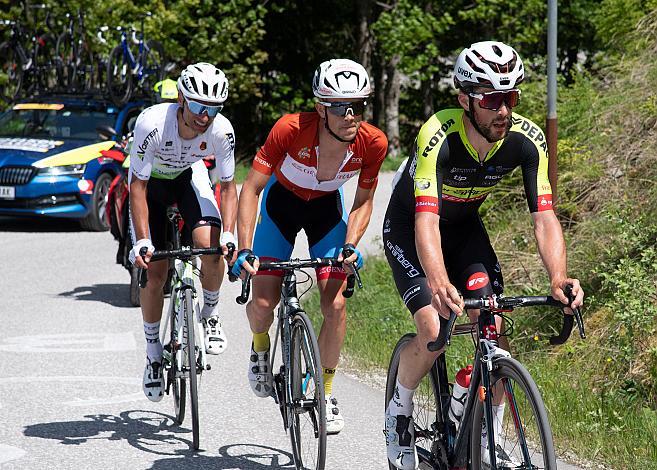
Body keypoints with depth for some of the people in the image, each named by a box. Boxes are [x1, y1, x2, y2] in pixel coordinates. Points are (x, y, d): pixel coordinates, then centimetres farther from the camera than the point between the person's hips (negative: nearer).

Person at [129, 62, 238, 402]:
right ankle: (153, 353, 12)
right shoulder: (152, 123, -37)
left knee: (211, 247, -24)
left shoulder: (221, 130, -29)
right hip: (150, 181, -2)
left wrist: (229, 235, -31)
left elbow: (228, 186, -17)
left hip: (189, 175, 2)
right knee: (154, 273, -7)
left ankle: (210, 316, 4)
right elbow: (138, 186, -30)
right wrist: (142, 241, -37)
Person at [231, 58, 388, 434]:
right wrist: (244, 250, -35)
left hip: (327, 209, 1)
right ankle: (261, 348, 26)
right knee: (263, 302, -10)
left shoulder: (373, 143, -27)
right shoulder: (291, 129, -35)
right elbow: (251, 188, -26)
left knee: (336, 303, -12)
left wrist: (350, 245, -27)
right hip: (282, 202, -1)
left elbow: (363, 202, -10)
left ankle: (326, 392, 7)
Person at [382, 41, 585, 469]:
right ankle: (400, 410, 8)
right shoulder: (438, 136, -36)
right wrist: (440, 284, -63)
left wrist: (559, 278, -45)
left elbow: (545, 216, -27)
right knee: (434, 331, -21)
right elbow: (426, 221, -45)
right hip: (408, 228, -4)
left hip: (465, 227, 4)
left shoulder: (526, 139, -24)